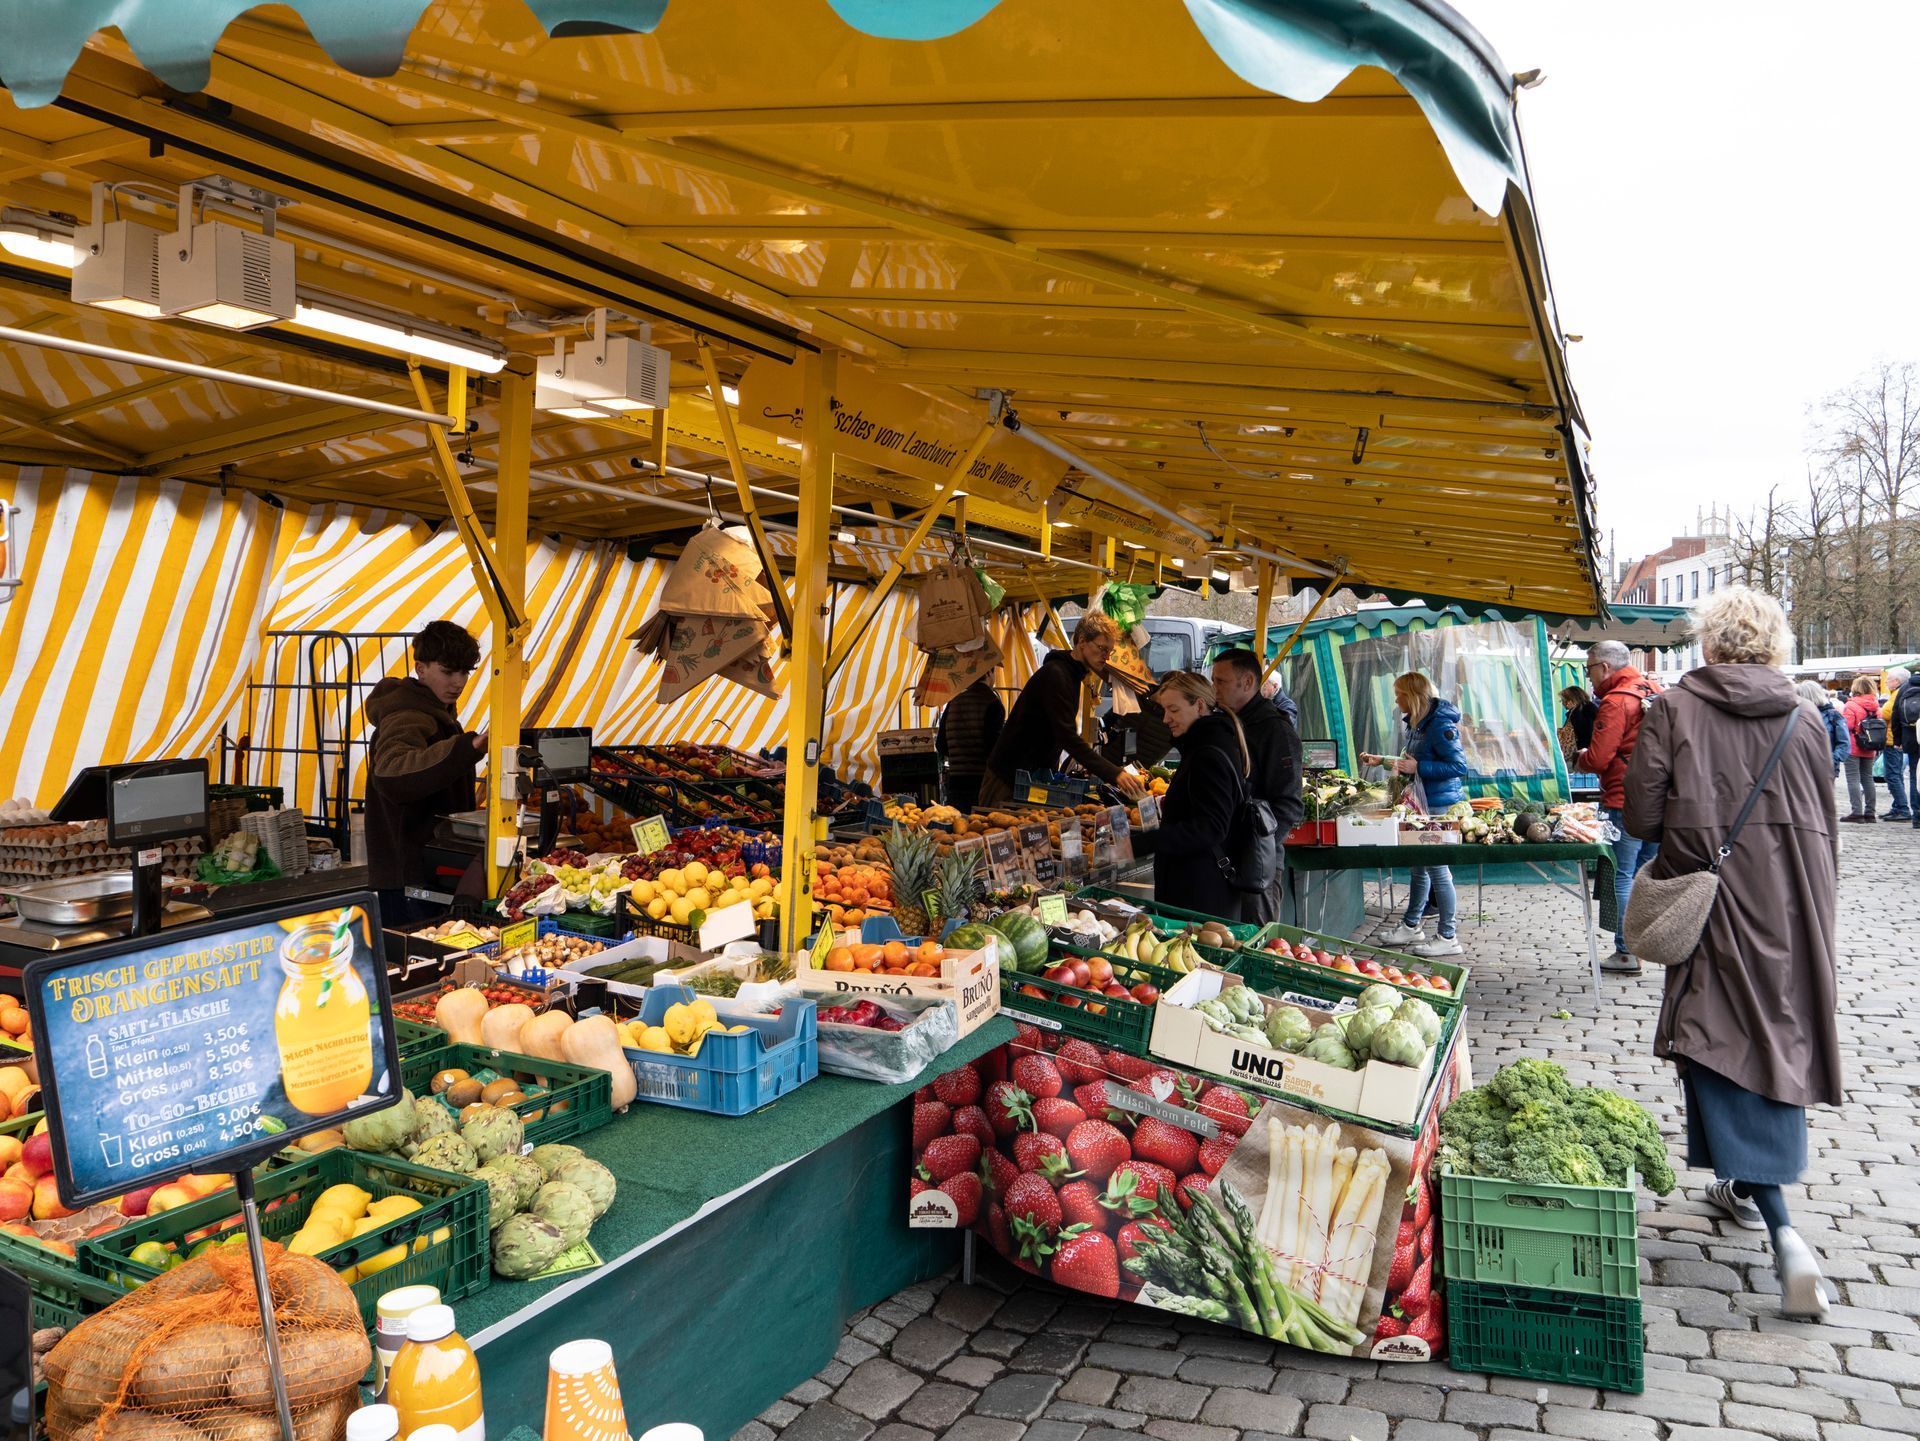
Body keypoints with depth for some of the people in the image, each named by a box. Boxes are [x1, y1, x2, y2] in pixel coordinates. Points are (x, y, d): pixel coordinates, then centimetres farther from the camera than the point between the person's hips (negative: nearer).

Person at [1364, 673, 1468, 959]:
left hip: (1442, 805, -10)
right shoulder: (1416, 723, 11)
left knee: (1436, 869, -3)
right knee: (1419, 866, 17)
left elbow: (1459, 766, -22)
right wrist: (1382, 760, 18)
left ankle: (1448, 939, 6)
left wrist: (1417, 768, -24)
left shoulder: (1440, 725, -19)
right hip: (1423, 803, 10)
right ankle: (1410, 927, 29)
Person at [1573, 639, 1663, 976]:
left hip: (1625, 802, -8)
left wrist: (1578, 759, 3)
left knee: (1623, 877, -1)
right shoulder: (1654, 692, 12)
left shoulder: (1616, 702, -14)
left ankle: (1626, 953, 2)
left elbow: (1598, 759, -19)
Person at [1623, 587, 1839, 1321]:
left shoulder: (1675, 709, -8)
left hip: (1716, 900, -4)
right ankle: (1746, 1185, 32)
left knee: (1724, 1045, 0)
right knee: (1781, 1038, 17)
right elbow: (1826, 831, 9)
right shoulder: (1805, 719, 3)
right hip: (1792, 910, 4)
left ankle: (1781, 1226, -10)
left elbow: (1642, 815, -10)